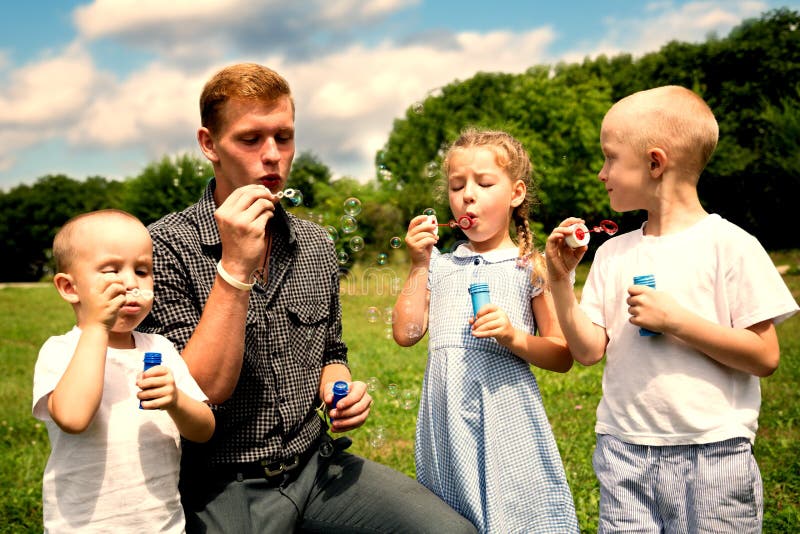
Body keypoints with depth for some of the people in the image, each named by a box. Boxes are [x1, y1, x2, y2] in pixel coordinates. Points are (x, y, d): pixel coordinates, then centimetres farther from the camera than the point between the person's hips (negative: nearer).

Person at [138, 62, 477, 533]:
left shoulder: (317, 246, 8)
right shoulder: (167, 246, -9)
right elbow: (200, 392, -16)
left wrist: (340, 391, -1)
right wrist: (235, 268, -23)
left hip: (317, 463, 5)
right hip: (224, 481, -4)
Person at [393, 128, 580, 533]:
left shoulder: (530, 268, 1)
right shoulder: (439, 266, 11)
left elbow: (562, 356, 0)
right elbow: (406, 333, 3)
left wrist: (514, 337, -18)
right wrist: (418, 265, 2)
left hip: (505, 414, -3)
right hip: (446, 417, 3)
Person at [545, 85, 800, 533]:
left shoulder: (729, 245, -6)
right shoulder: (612, 253, 7)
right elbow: (589, 351, 5)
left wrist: (675, 319, -17)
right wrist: (561, 279, -5)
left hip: (714, 456, -4)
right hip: (624, 453, 4)